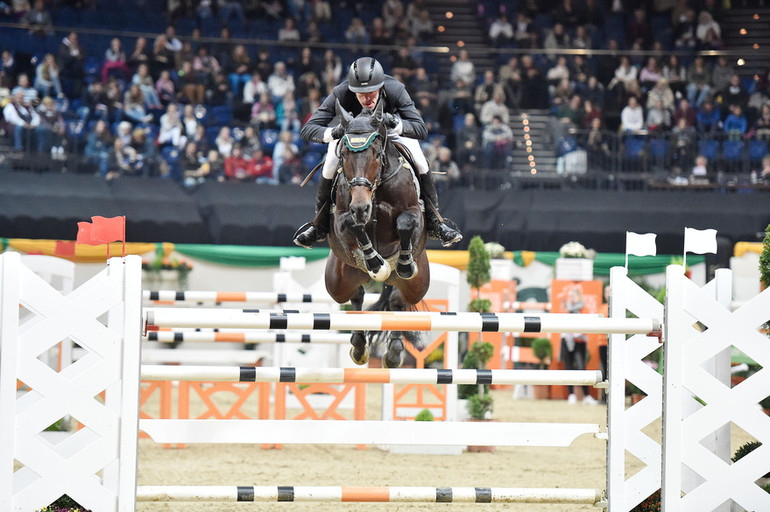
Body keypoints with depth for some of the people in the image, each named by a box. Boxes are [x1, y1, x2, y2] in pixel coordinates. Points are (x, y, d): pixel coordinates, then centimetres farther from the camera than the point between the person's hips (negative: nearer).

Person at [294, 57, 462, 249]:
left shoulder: (395, 90, -38)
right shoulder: (341, 94, -38)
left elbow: (422, 130, -38)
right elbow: (307, 130, -37)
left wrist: (396, 124, -58)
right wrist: (332, 133, -58)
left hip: (393, 129, 0)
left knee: (420, 164, -17)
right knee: (330, 169, -18)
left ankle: (434, 221, 3)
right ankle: (320, 225, 6)